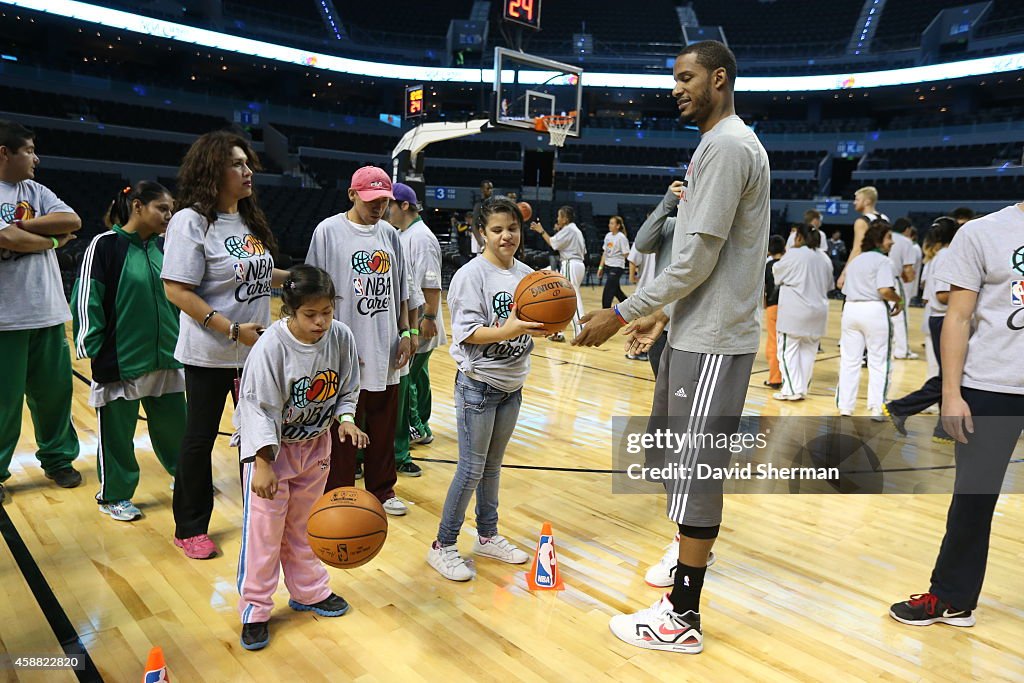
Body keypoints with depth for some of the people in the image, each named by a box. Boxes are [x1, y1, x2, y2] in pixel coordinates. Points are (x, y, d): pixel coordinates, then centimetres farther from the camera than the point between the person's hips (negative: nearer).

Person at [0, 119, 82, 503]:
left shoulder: (36, 192, 12)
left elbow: (72, 221, -1)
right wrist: (52, 240, -4)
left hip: (48, 312, 5)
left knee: (55, 390, 11)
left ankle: (58, 459, 28)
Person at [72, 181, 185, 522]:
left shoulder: (163, 247, 7)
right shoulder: (106, 245, -10)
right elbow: (86, 298, -11)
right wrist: (92, 346, -12)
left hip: (165, 357, 5)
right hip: (119, 361, -5)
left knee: (174, 423, 15)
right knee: (117, 431, 8)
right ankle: (114, 495, 25)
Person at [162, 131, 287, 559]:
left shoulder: (249, 218, 8)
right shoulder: (191, 221, -15)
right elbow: (177, 290, -19)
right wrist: (233, 329, -22)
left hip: (257, 351, 7)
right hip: (209, 355, -7)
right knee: (200, 438, 7)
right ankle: (190, 529, 24)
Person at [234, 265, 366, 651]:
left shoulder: (341, 337, -14)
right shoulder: (271, 347, -26)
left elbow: (347, 390, 0)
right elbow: (260, 408, -23)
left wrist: (345, 418, -19)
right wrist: (262, 464, -26)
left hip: (315, 445, 4)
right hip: (270, 446, -4)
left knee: (303, 525, 19)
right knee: (263, 528, 3)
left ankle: (309, 592, 37)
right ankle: (254, 609, 20)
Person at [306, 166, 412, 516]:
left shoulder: (390, 234, 9)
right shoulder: (329, 231, -7)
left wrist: (405, 333, 8)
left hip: (386, 353, 5)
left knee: (383, 428, 15)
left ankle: (382, 490, 31)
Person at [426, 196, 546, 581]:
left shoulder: (526, 273, 4)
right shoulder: (472, 274, -13)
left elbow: (532, 324, 9)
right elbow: (466, 332, -19)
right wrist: (505, 331, -32)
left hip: (512, 384, 6)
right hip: (479, 386, -6)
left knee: (492, 465, 18)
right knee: (472, 469, -1)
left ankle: (487, 536, 33)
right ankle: (443, 546, 16)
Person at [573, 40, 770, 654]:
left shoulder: (727, 145, -14)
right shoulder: (727, 143, 19)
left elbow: (698, 257, -21)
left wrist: (622, 314, -16)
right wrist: (664, 313, 19)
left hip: (713, 340, -10)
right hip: (698, 332, 10)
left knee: (694, 472, -2)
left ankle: (682, 619, 12)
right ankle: (690, 565, 37)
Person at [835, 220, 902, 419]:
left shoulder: (855, 261, 16)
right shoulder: (882, 261, -7)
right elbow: (885, 290, -19)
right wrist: (898, 300, -2)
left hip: (850, 309, 6)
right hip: (874, 310, -6)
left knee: (849, 361, 9)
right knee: (878, 362, 3)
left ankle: (845, 406, 12)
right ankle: (876, 408, 3)